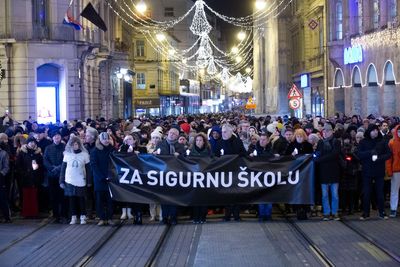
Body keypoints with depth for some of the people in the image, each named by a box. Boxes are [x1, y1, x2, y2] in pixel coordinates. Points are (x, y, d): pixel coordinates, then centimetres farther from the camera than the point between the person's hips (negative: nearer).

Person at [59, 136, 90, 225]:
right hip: (69, 181, 2)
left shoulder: (84, 154, -2)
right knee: (72, 199, 3)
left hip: (81, 181, -2)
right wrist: (61, 181, 1)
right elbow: (63, 168, 5)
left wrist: (89, 181, -2)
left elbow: (88, 169, 1)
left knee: (81, 199, 2)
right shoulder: (67, 154, 3)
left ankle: (83, 217, 10)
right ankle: (73, 217, 10)